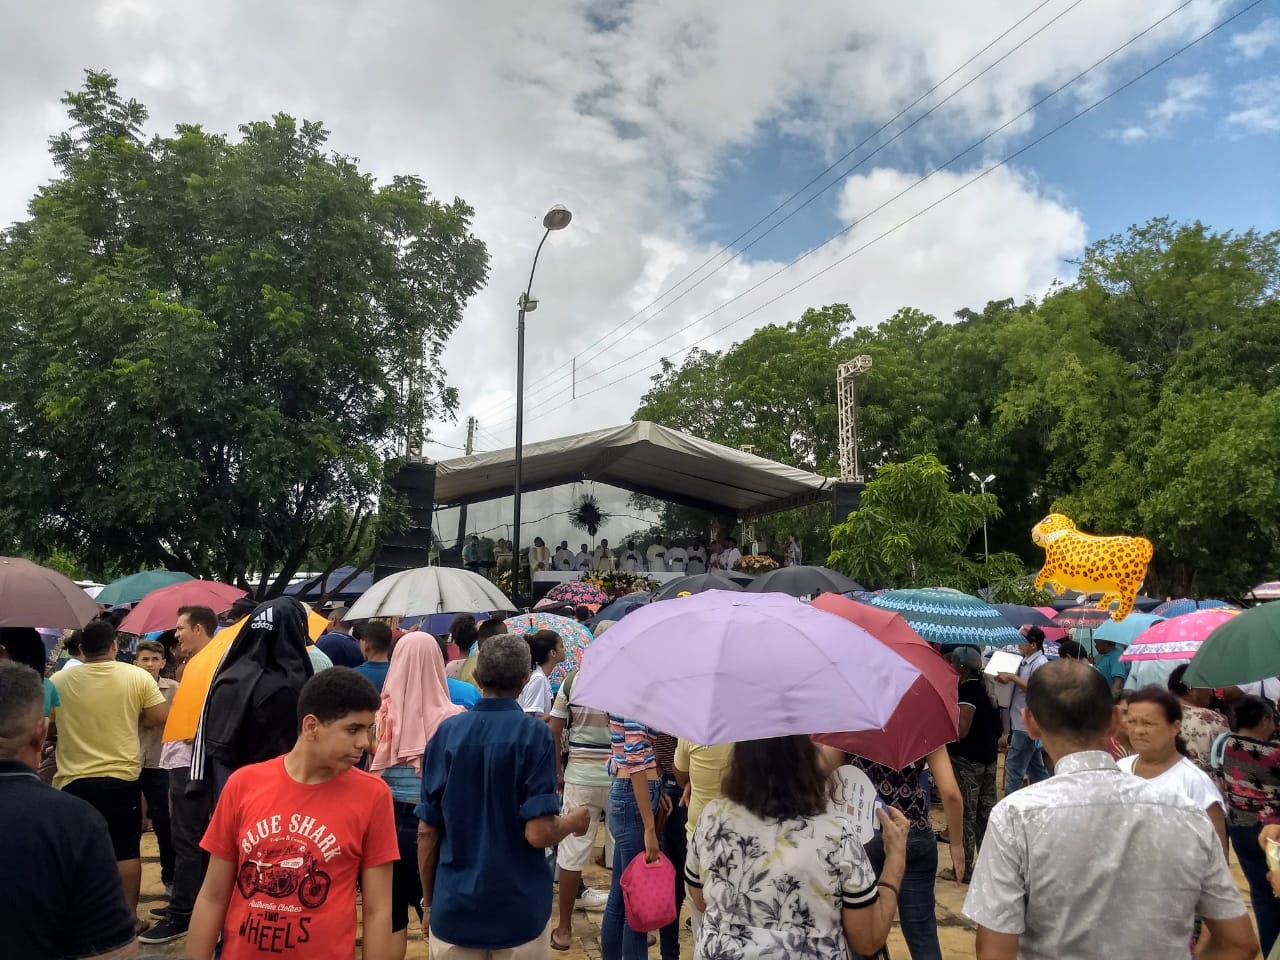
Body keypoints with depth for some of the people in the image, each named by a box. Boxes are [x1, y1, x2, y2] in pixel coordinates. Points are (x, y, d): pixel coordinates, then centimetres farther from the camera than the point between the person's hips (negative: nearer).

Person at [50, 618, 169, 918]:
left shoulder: (59, 680, -5)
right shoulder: (137, 676, -7)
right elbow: (161, 717, -6)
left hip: (74, 780, 0)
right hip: (123, 777, 0)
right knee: (127, 851, 9)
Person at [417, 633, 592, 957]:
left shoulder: (446, 732, -4)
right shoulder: (533, 734, -13)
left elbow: (427, 831, -1)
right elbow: (539, 833, -18)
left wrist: (430, 902, 12)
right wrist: (573, 821, 2)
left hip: (454, 909, 2)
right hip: (518, 912, -2)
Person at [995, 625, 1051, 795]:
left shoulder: (1040, 664, -16)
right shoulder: (1026, 661, 12)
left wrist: (1013, 677, -23)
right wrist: (1007, 678, 2)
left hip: (1027, 725, -10)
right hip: (1023, 723, 10)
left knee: (1013, 768, -4)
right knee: (1036, 768, 17)